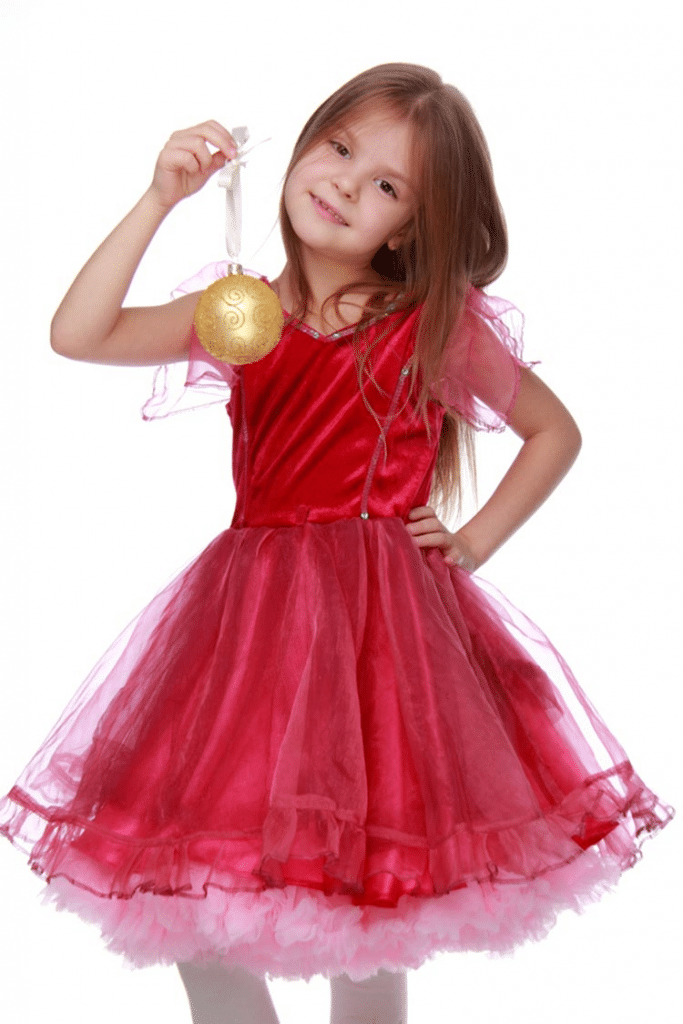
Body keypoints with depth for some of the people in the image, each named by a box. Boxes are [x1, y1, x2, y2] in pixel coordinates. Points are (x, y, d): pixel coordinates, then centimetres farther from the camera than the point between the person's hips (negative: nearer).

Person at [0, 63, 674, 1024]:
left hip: (384, 614, -2)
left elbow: (556, 432, 11)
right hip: (249, 611, 3)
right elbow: (78, 335, -5)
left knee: (368, 893, 4)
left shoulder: (438, 327, 0)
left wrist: (473, 543, 1)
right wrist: (159, 199, -9)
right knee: (189, 878, 5)